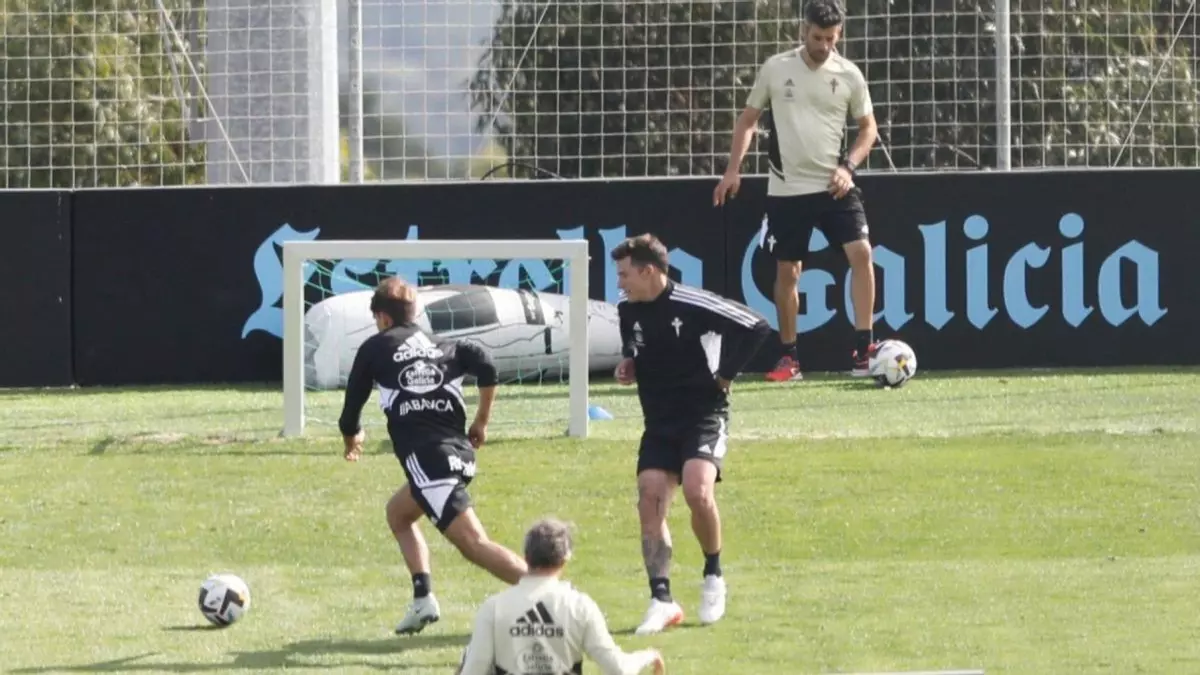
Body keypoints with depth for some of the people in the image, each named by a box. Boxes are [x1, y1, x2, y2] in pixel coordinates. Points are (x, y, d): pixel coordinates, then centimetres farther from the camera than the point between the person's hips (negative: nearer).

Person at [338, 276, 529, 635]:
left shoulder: (375, 348, 12)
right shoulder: (443, 347, 22)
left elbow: (352, 408, 16)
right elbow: (487, 369, 4)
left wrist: (352, 438, 38)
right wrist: (481, 421, 15)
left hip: (426, 457, -7)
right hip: (460, 453, 7)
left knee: (474, 544, -17)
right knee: (398, 512, 31)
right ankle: (423, 599, 17)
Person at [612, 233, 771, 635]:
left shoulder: (693, 305, -15)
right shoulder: (628, 312, 6)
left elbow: (756, 327, -13)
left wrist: (725, 373, -9)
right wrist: (629, 366, 5)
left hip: (704, 416, -6)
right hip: (659, 422, 6)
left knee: (697, 491, -26)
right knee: (649, 501, -8)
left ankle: (713, 576, -2)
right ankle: (662, 601, -4)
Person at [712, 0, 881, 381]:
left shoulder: (849, 75, -1)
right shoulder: (776, 69, -1)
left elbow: (868, 128, 9)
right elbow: (748, 119, 8)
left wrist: (849, 165, -8)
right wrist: (733, 170, 0)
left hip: (833, 186, 0)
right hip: (786, 189, 0)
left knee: (860, 252, -16)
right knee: (787, 271, 4)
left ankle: (864, 348, -10)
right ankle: (789, 358, 17)